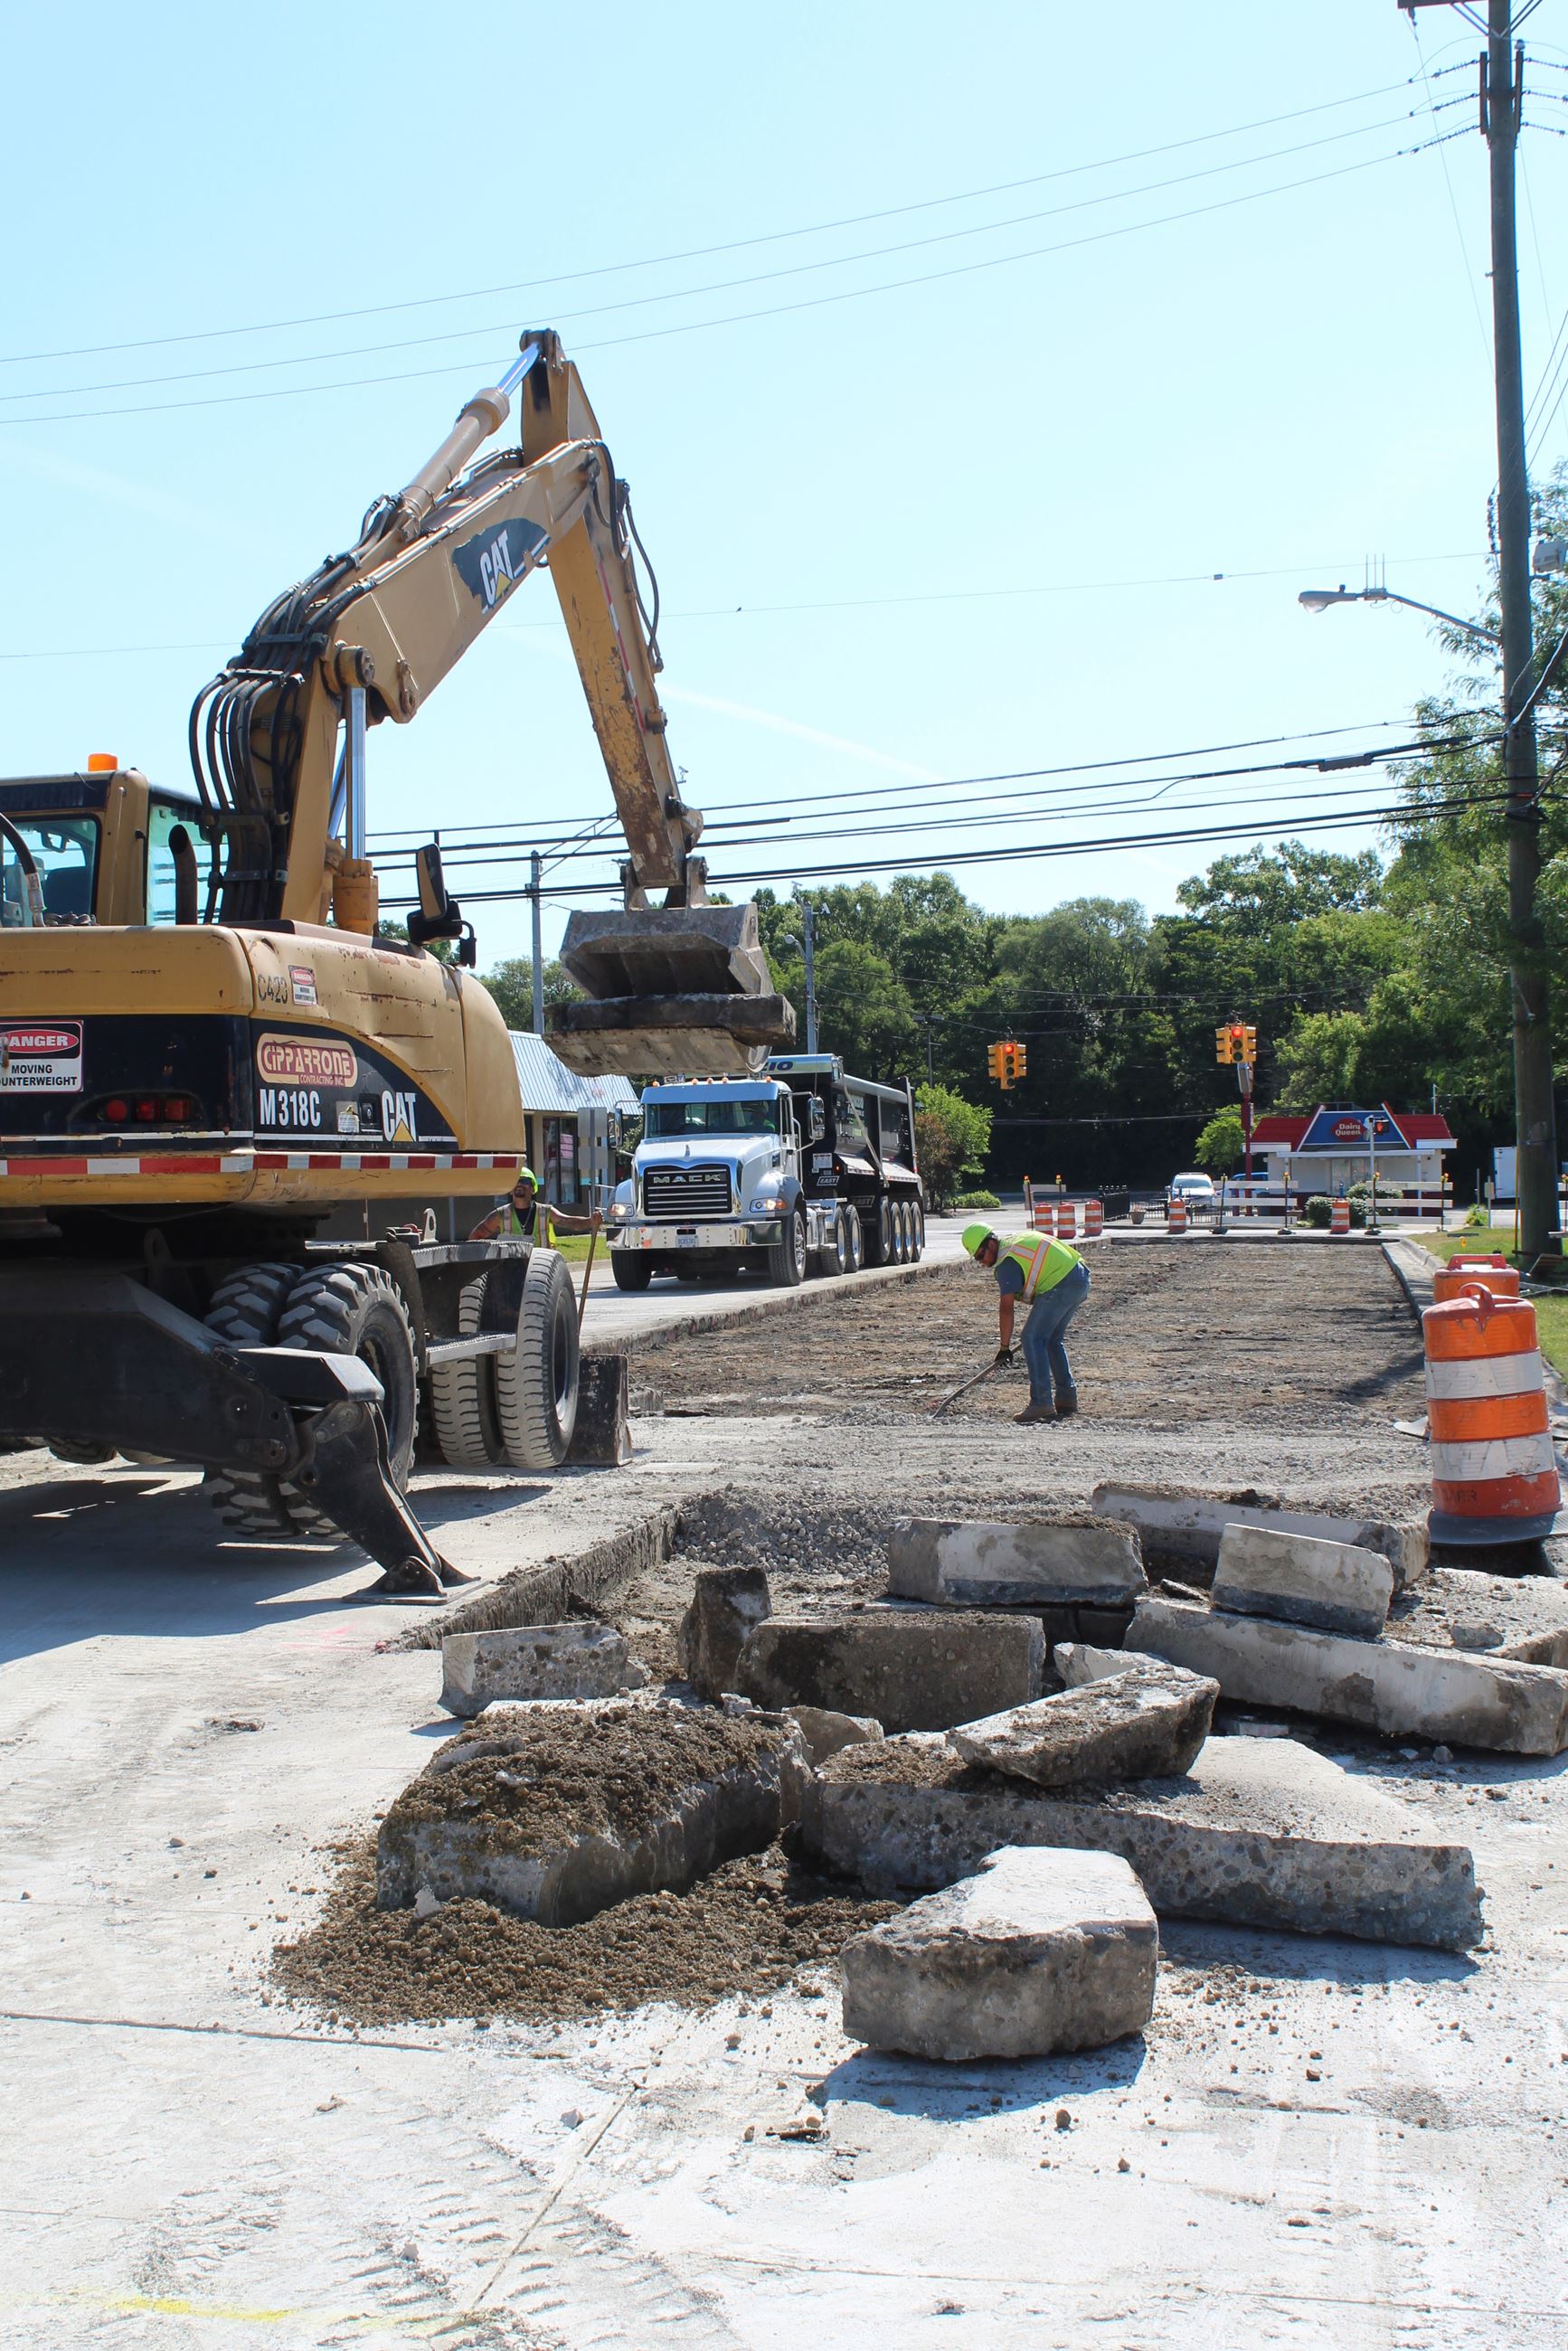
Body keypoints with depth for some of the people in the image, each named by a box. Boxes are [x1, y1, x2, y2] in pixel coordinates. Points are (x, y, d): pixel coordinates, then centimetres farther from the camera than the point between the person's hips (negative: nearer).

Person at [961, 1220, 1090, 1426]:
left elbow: (1006, 1308, -14)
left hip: (1061, 1284, -10)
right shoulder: (1016, 1242, 18)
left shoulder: (1007, 1263, -11)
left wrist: (1005, 1347, -8)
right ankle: (1066, 1398, 24)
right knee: (1051, 1339, 20)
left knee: (1033, 1339, -6)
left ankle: (1042, 1403, -11)